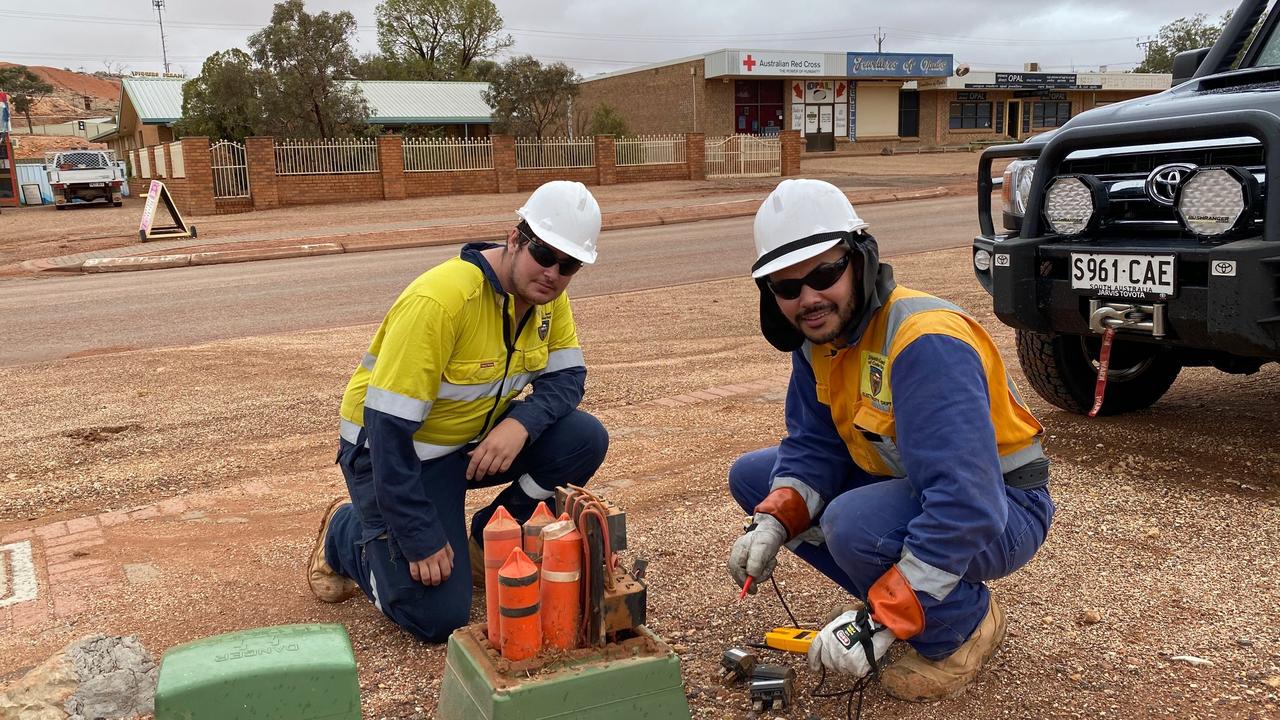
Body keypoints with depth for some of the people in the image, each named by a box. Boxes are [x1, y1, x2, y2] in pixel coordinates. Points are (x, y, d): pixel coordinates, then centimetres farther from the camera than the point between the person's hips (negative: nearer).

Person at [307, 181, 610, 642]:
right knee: (437, 616, -13)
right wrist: (422, 540, -26)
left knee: (585, 440, -16)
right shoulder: (439, 300, -31)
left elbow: (565, 377, -3)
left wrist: (521, 424, -27)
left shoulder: (546, 294, -8)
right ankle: (344, 533, 15)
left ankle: (488, 539, 8)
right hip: (394, 450, -6)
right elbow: (390, 427, -30)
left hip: (477, 439, 7)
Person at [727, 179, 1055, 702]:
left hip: (999, 508, -8)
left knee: (854, 523, -37)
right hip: (906, 483, 8)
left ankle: (963, 624, -5)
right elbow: (813, 446, -1)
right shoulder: (819, 335, -4)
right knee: (751, 476, 3)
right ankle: (901, 595, 6)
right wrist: (774, 522, -21)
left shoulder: (926, 342, -31)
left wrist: (882, 622, -35)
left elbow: (965, 507, -37)